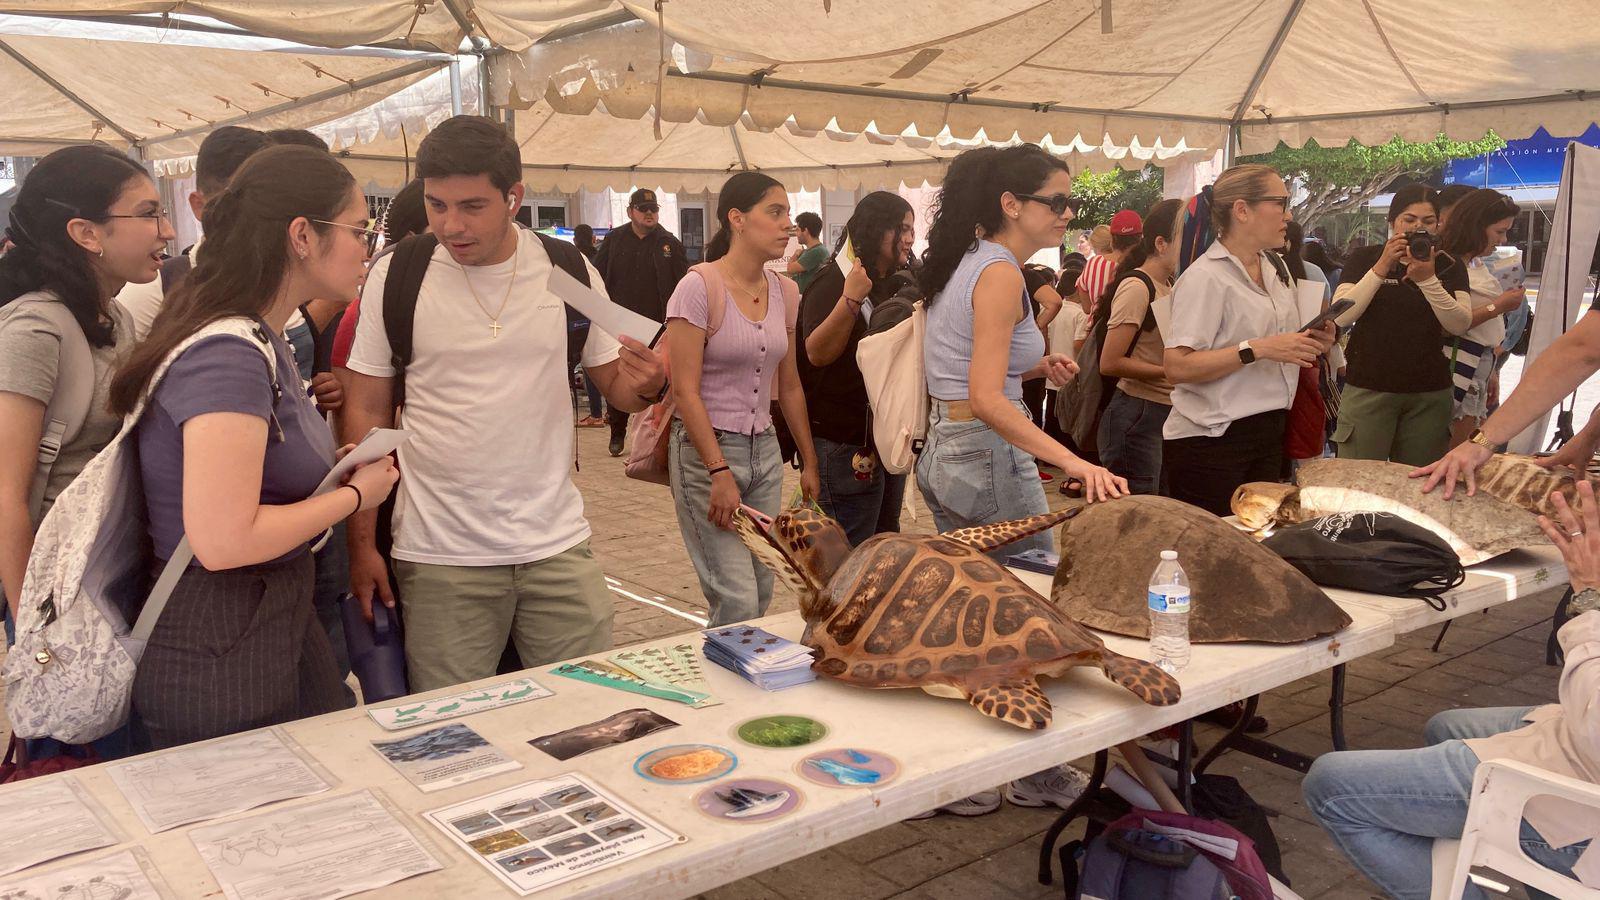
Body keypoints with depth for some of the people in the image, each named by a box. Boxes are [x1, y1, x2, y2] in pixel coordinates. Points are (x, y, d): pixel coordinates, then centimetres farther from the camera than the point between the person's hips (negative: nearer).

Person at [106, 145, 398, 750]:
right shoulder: (227, 355, -22)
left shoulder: (261, 340, 8)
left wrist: (341, 468, 3)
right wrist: (355, 494, -15)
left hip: (277, 626, 9)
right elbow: (223, 539, -27)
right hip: (220, 660, -9)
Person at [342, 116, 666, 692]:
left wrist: (645, 385, -14)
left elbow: (614, 385, 10)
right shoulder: (394, 278, -3)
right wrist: (362, 545, -1)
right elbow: (367, 414, 2)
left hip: (558, 544, 1)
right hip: (440, 558, -1)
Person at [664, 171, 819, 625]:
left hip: (764, 450, 7)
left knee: (761, 591, 9)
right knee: (738, 601, -9)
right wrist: (719, 473, -20)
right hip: (706, 450, -7)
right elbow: (685, 391, -15)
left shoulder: (780, 290, 7)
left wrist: (809, 461, 15)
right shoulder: (699, 288, -13)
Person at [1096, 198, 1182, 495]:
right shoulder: (1136, 287, -12)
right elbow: (1110, 363, -18)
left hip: (1166, 414, 9)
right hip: (1137, 417, -9)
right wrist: (1170, 373, -19)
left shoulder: (1169, 286, 15)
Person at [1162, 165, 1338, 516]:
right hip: (1210, 440, -8)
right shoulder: (1205, 277, -13)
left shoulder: (1276, 269, 12)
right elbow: (1176, 367, -22)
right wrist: (1258, 349, -26)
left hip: (1268, 434, 8)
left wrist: (1313, 344, 5)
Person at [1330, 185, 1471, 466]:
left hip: (1430, 394, 2)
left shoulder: (1449, 266, 9)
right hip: (1369, 389, -2)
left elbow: (1460, 325, -5)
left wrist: (1427, 280, -17)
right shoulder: (1364, 259, 4)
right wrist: (1381, 268, -18)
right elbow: (1341, 316, -10)